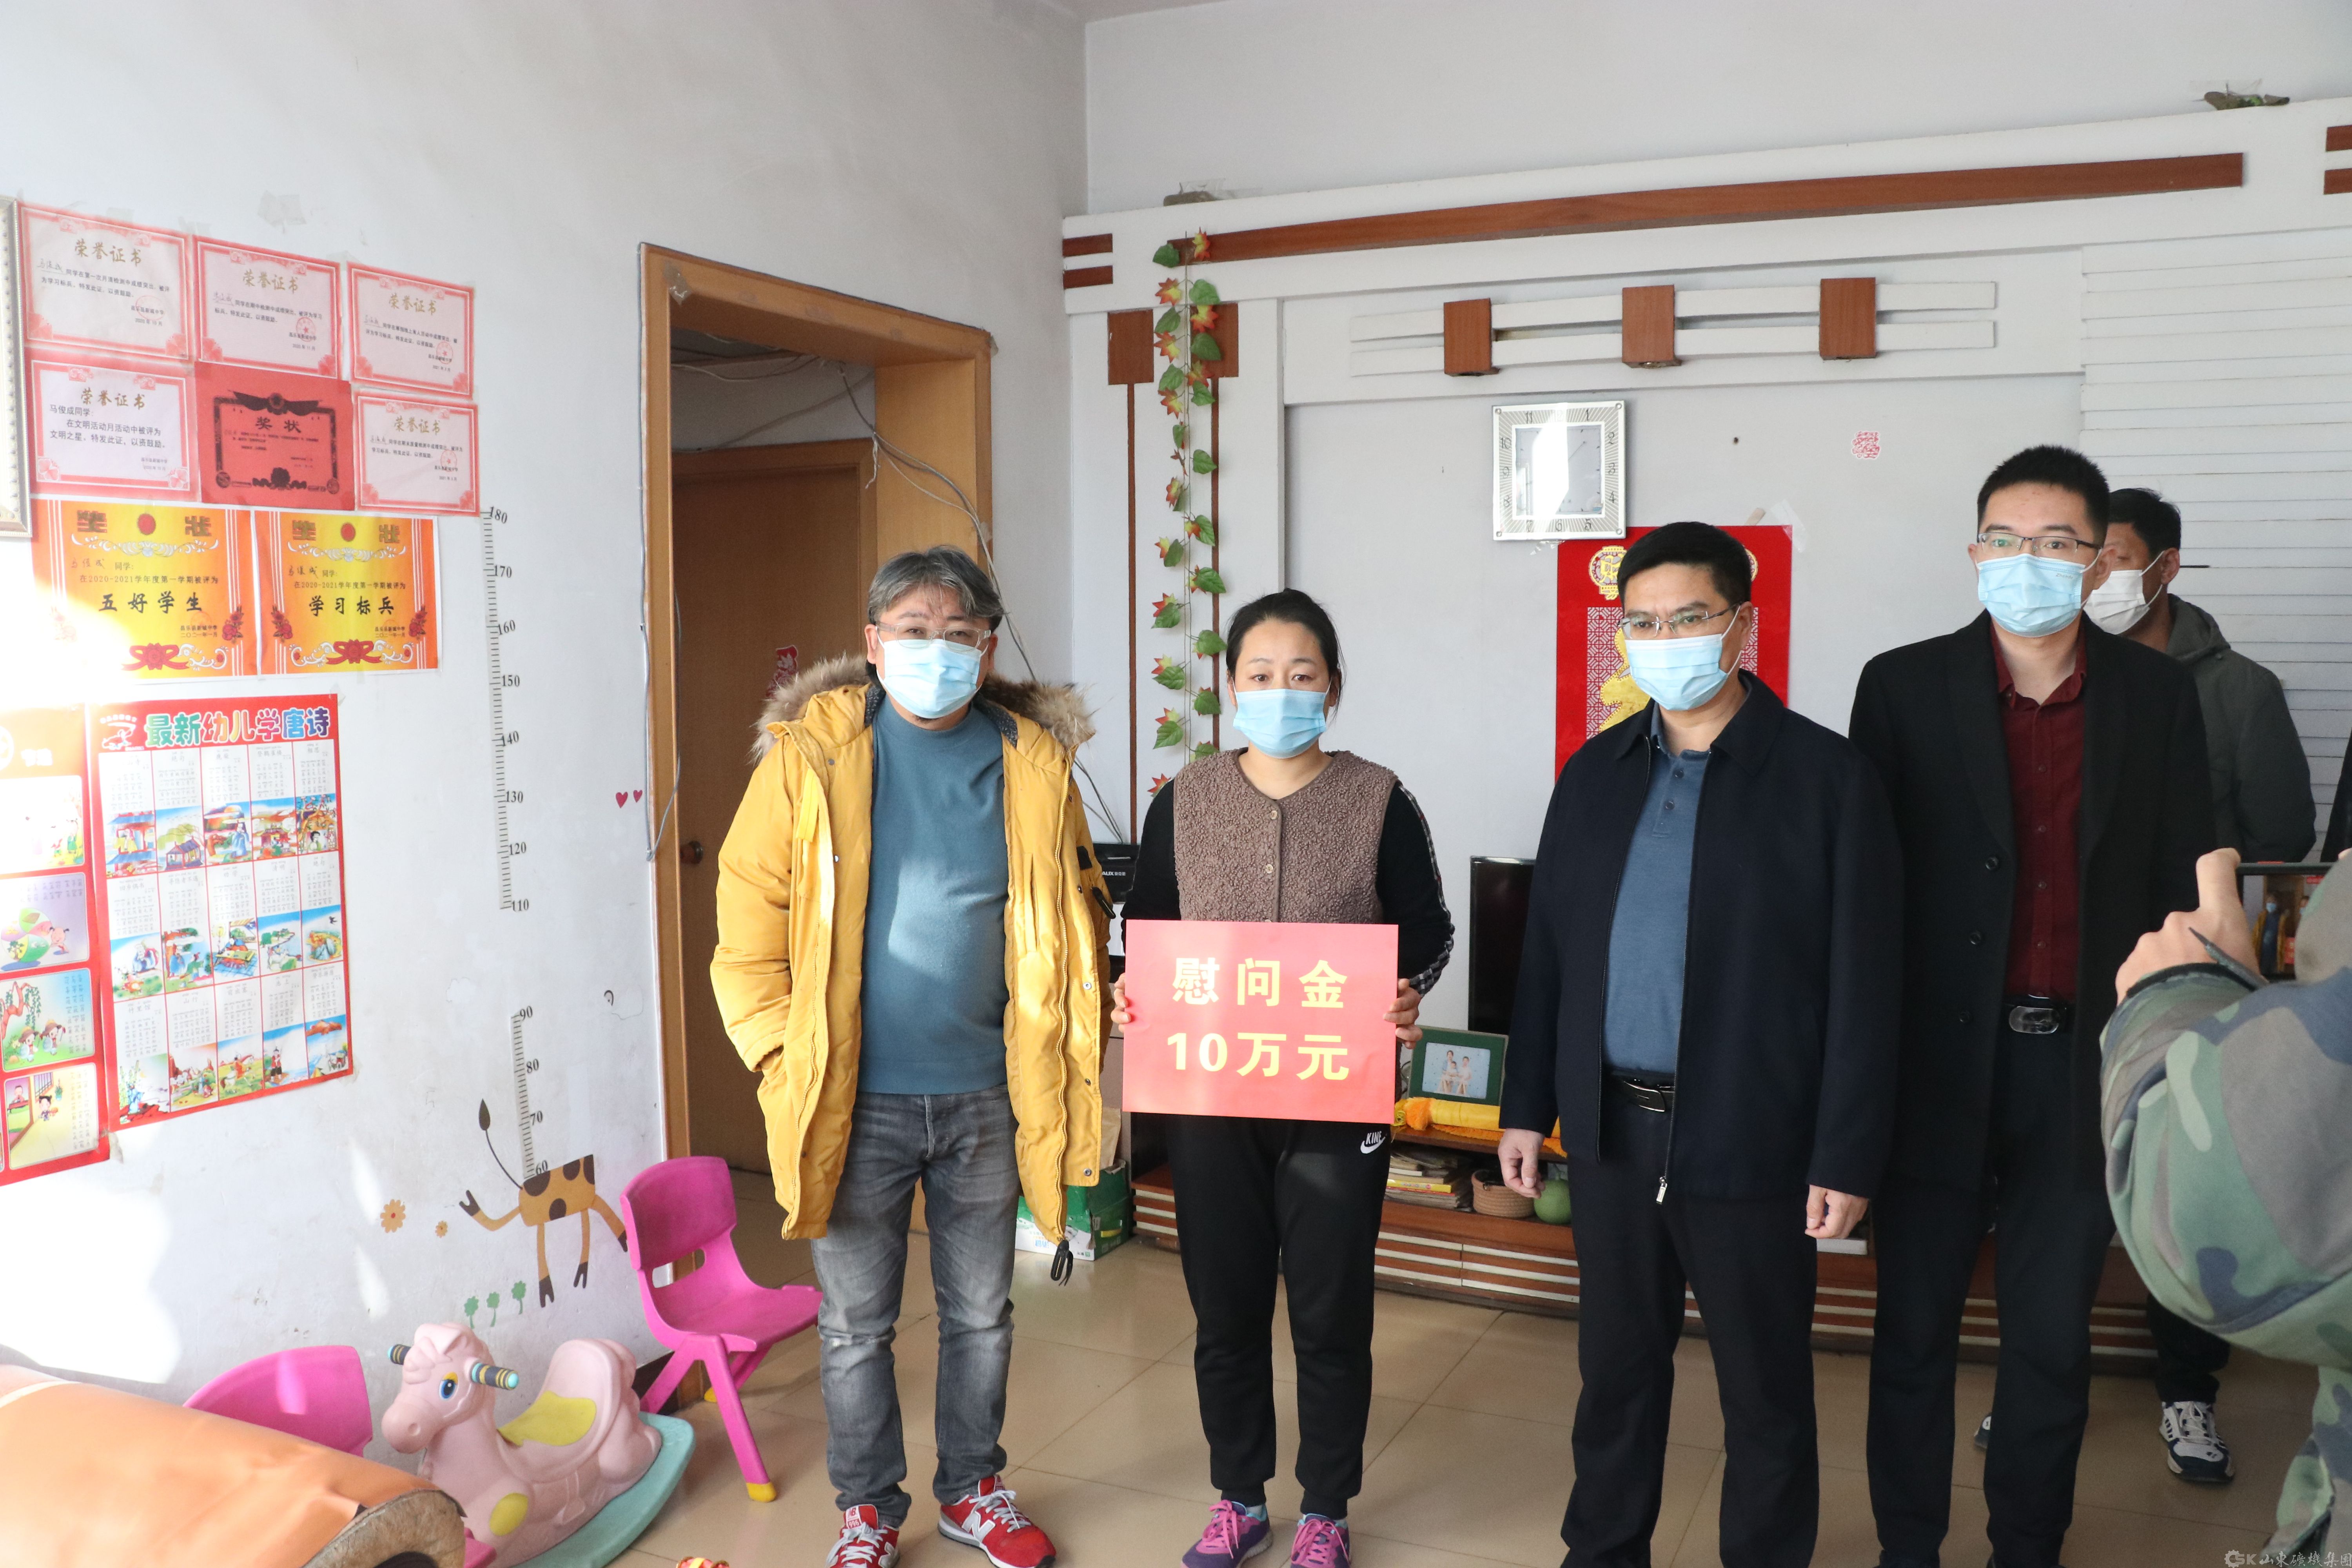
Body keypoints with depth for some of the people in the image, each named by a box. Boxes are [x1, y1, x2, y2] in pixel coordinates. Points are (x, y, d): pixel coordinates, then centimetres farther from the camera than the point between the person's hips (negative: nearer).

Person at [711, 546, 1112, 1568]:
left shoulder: (1033, 762, 1)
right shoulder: (809, 754, -6)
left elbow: (1079, 916, 9)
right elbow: (751, 919, -5)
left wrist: (1069, 1057, 3)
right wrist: (783, 1058, -10)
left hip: (985, 1097, 2)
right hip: (855, 1099, -2)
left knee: (981, 1315, 17)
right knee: (856, 1324, 12)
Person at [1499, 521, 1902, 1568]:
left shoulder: (1826, 778, -7)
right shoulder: (1596, 771, 7)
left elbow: (1863, 984, -8)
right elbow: (1547, 950, 10)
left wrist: (1848, 1158, -10)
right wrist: (1528, 1105, 9)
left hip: (1750, 1137, -4)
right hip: (1612, 1128, 4)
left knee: (1765, 1390, 11)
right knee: (1616, 1367, 17)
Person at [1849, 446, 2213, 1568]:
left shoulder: (2156, 695, 2)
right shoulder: (1904, 687, -3)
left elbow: (2184, 888, 5)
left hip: (2081, 1066, 1)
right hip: (1940, 1059, -1)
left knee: (2054, 1338, 13)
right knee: (1914, 1329, 11)